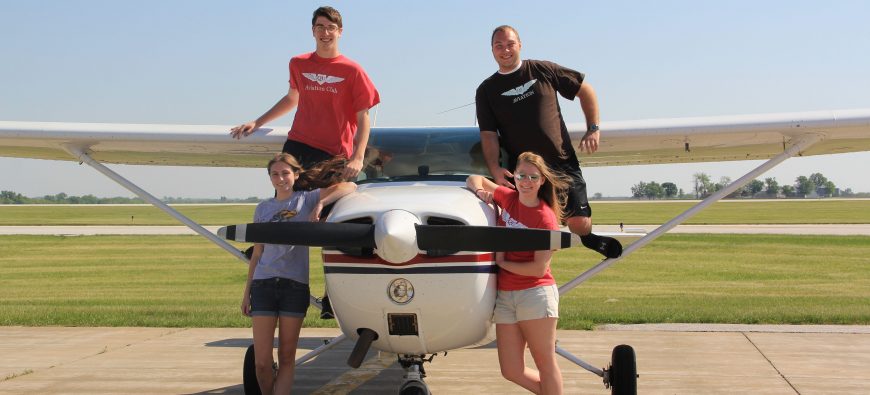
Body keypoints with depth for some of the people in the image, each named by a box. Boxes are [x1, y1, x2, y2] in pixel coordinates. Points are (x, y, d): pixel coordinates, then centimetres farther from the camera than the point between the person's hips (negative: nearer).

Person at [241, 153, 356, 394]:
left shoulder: (307, 199, 7)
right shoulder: (263, 208, 14)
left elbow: (349, 187, -4)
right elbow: (257, 253, 15)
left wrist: (320, 204, -18)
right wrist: (246, 292, 12)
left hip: (295, 284, -1)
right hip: (263, 284, 2)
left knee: (286, 358, 4)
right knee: (261, 361, -2)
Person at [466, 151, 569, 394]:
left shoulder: (546, 218, -9)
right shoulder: (508, 198, 7)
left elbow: (539, 268, -15)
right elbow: (475, 179, 23)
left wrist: (502, 262, -6)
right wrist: (480, 190, 0)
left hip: (536, 293, -6)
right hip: (505, 296, 6)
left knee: (545, 363, -1)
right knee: (512, 371, 7)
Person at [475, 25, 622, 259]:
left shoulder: (543, 71, 7)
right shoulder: (486, 91, 9)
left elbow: (585, 91, 14)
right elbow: (488, 134, 1)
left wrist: (593, 129, 5)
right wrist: (495, 169, -16)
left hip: (563, 163, 0)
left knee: (579, 223, -6)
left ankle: (588, 237, 27)